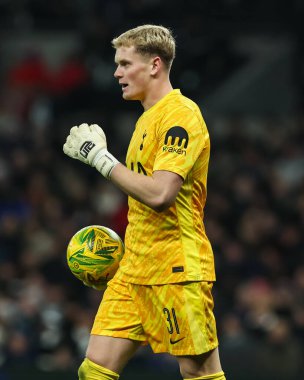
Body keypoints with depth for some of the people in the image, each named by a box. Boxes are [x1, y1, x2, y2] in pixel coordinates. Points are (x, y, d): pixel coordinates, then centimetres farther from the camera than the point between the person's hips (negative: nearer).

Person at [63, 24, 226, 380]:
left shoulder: (180, 115, -12)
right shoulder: (147, 119, 18)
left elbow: (159, 194, -24)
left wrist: (100, 157, -17)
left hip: (177, 270, -9)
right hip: (135, 271, 9)